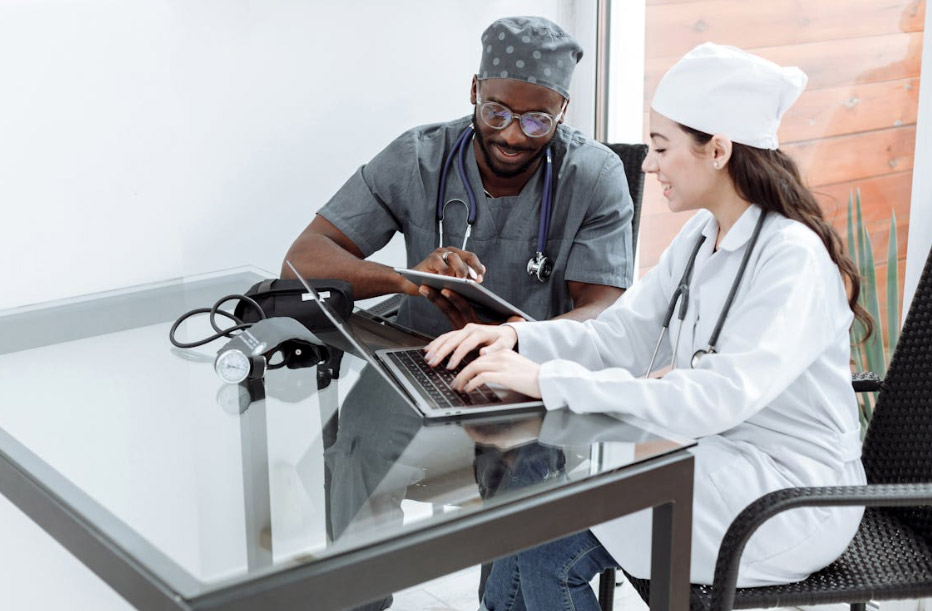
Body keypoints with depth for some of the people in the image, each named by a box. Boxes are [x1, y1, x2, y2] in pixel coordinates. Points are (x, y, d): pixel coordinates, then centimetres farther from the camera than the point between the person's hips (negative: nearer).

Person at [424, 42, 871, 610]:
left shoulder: (794, 259, -21)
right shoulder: (702, 239, 6)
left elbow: (715, 399, -32)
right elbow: (618, 338, 4)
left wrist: (548, 380, -34)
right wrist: (518, 339, -14)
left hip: (789, 496, -7)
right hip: (720, 459, 7)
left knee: (548, 545, -16)